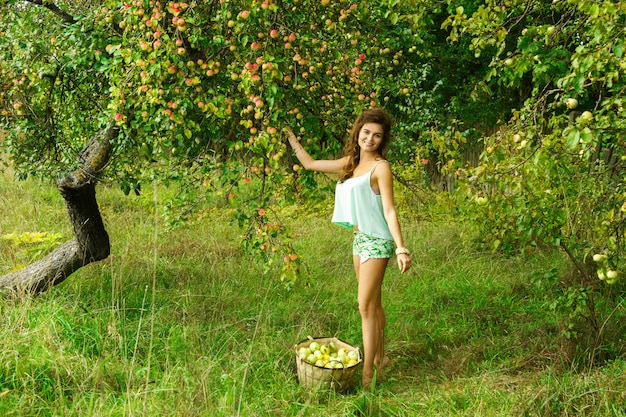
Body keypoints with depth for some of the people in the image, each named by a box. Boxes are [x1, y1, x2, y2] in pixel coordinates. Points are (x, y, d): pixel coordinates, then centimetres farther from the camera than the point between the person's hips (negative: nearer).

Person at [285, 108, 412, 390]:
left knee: (366, 306, -7)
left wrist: (401, 249, -23)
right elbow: (310, 164, 19)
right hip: (359, 239, 7)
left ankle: (367, 373, -2)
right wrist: (290, 136, 20)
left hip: (376, 241, -7)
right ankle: (379, 358, 29)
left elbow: (389, 210, -15)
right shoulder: (350, 163, 10)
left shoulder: (380, 167, -11)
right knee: (373, 304, 16)